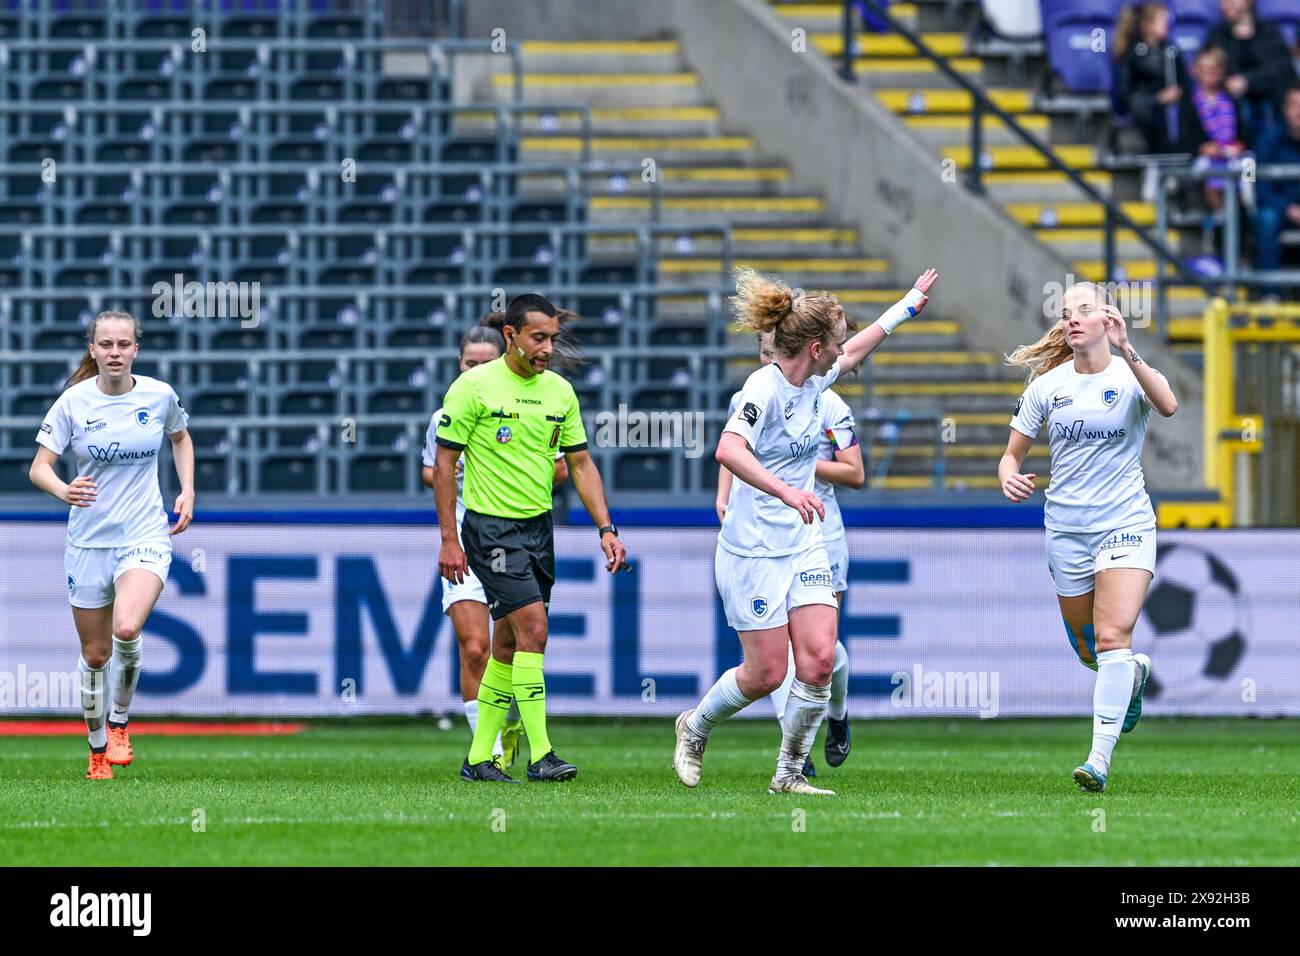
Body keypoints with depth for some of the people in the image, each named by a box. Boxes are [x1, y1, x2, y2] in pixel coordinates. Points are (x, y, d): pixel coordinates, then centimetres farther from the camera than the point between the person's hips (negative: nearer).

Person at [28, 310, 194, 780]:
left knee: (126, 629, -26)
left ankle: (119, 723, -2)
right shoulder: (73, 402, -7)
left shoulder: (159, 396, -3)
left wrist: (187, 491, 6)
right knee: (95, 653, 7)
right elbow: (39, 467, -9)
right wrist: (63, 491, -30)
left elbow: (180, 437, 19)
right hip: (88, 541, 1)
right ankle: (97, 750, 28)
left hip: (145, 535, -1)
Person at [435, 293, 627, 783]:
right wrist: (449, 539, -10)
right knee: (533, 629, -17)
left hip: (539, 527, 6)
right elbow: (444, 462, -7)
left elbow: (580, 463, 11)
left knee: (509, 644, 9)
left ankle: (479, 758, 17)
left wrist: (606, 529, 1)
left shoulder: (560, 391, 7)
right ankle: (540, 755, -15)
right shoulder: (474, 386, -10)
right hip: (491, 527, -6)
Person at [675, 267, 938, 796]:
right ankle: (693, 728, 24)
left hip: (805, 546, 8)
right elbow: (729, 450, -36)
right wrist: (785, 490, -47)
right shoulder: (765, 388, -20)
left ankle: (789, 773, 8)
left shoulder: (814, 382, 6)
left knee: (819, 660, -6)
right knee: (767, 673, -4)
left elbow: (856, 350, 28)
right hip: (754, 553, -8)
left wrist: (910, 303, 38)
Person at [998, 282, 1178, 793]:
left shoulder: (1130, 374, -5)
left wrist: (1127, 352, -41)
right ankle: (1136, 671, 48)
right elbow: (1013, 453, 11)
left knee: (1112, 638, -21)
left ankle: (1100, 759, -23)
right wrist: (1010, 476, -13)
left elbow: (1168, 405, -29)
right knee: (1088, 652, 13)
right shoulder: (1047, 385, 4)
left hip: (1125, 524, -4)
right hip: (1066, 530, 4)